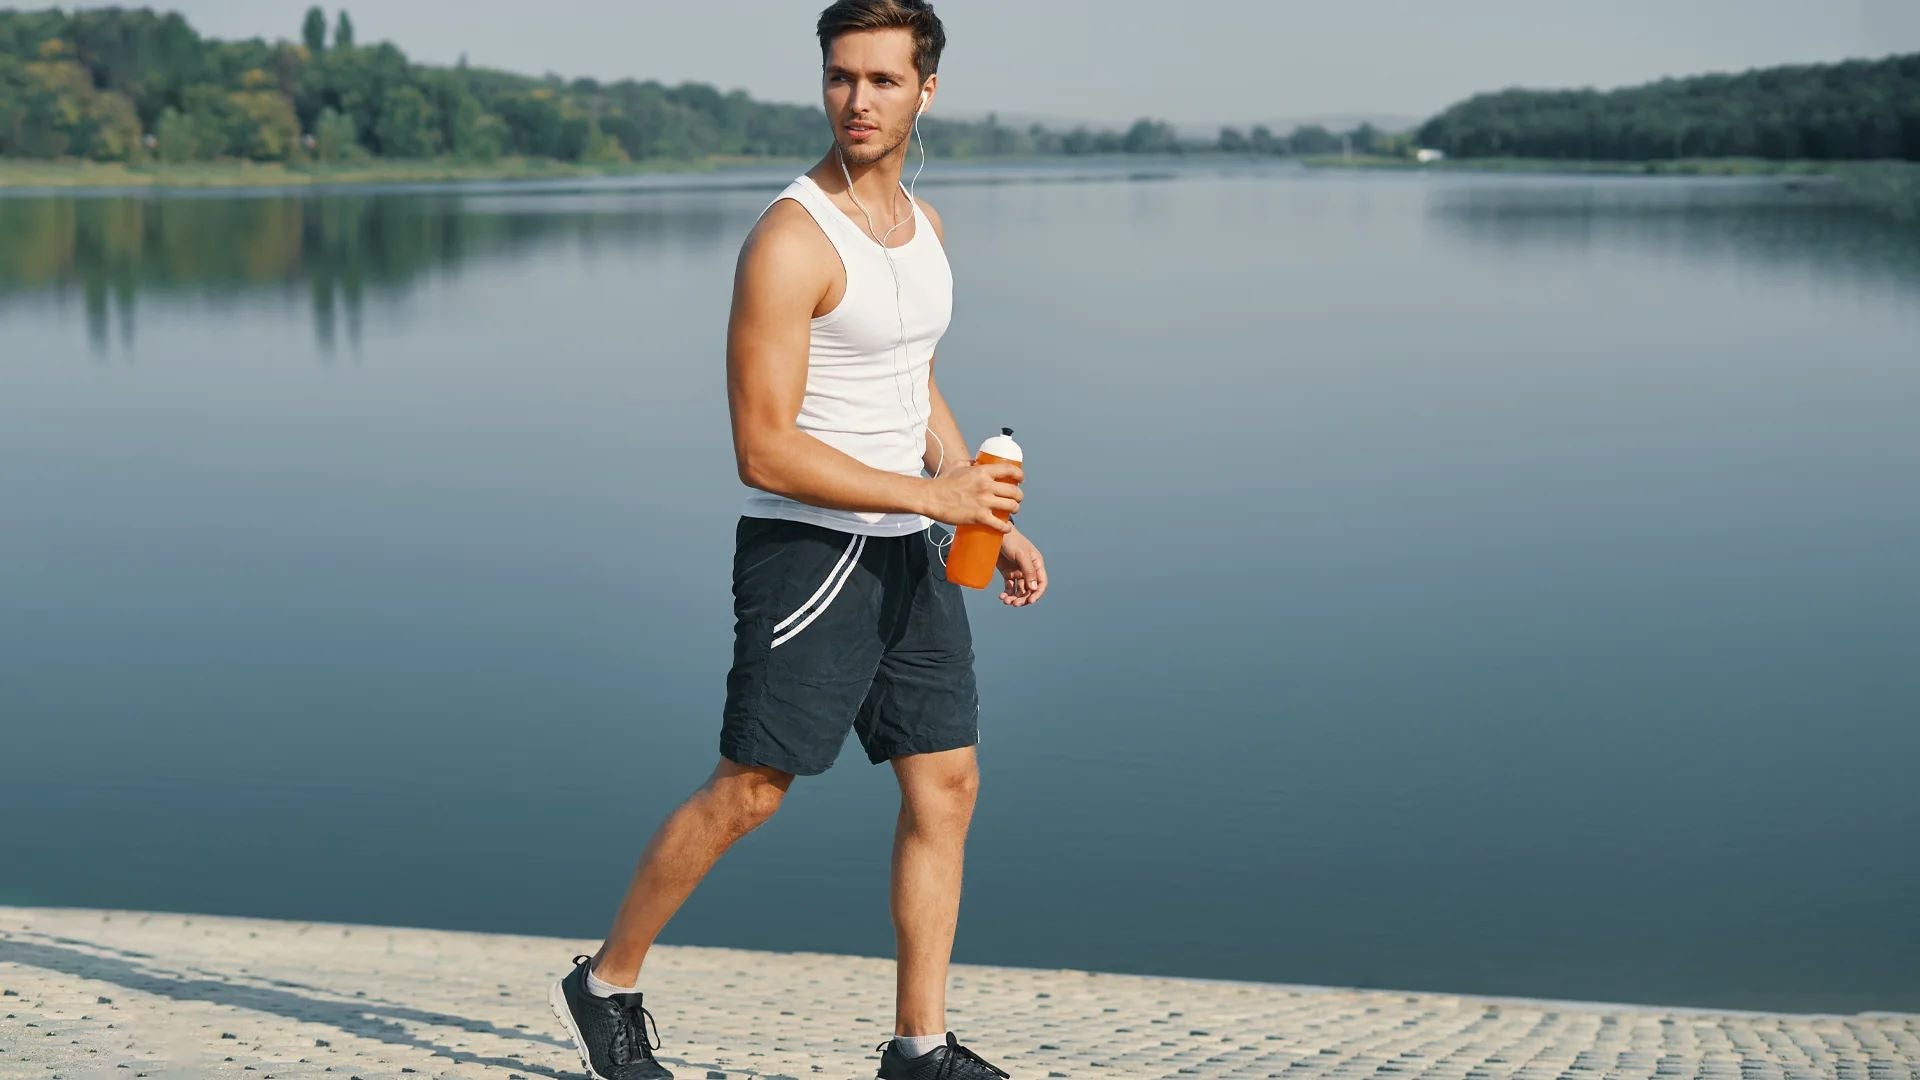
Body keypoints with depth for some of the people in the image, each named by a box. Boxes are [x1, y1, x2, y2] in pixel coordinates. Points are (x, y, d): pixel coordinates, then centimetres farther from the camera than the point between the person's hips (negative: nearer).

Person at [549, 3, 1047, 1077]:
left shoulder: (923, 223, 10)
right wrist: (932, 495, -20)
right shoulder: (790, 242, -17)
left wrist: (994, 522, 15)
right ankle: (607, 985, 17)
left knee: (947, 782, 5)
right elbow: (764, 451, -20)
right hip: (808, 551, -8)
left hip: (907, 555, 8)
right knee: (749, 791, -2)